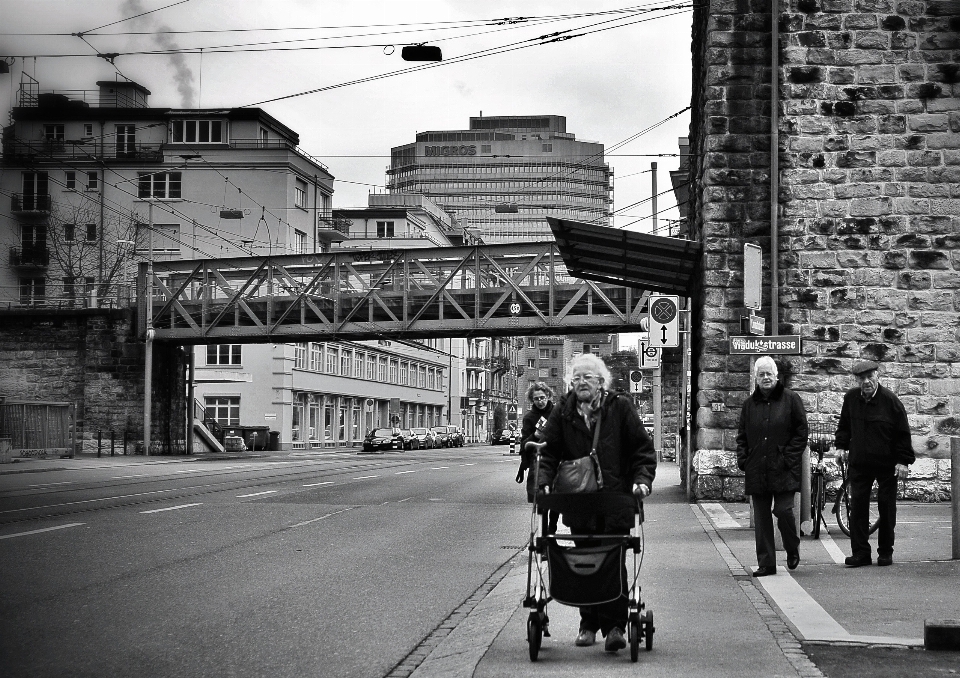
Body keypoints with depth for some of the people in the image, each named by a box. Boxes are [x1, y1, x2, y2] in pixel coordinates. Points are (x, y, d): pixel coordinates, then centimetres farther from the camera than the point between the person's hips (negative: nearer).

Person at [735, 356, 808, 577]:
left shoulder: (791, 400, 1)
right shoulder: (749, 404, 12)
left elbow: (801, 432, -1)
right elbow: (742, 435, 17)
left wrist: (790, 458, -9)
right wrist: (742, 459, 3)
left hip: (784, 469, -4)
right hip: (757, 471, 4)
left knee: (784, 510, -9)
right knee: (761, 517, 4)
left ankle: (793, 549, 19)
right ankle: (765, 563, 9)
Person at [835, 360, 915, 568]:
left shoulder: (890, 400, -11)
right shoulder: (851, 398, -1)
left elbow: (903, 433, -6)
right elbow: (844, 424, 18)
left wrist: (903, 460, -10)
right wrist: (842, 445, 9)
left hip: (886, 464, -3)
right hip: (859, 463, 3)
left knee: (886, 507, 3)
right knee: (858, 506, -1)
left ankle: (885, 552, 14)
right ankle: (860, 553, 2)